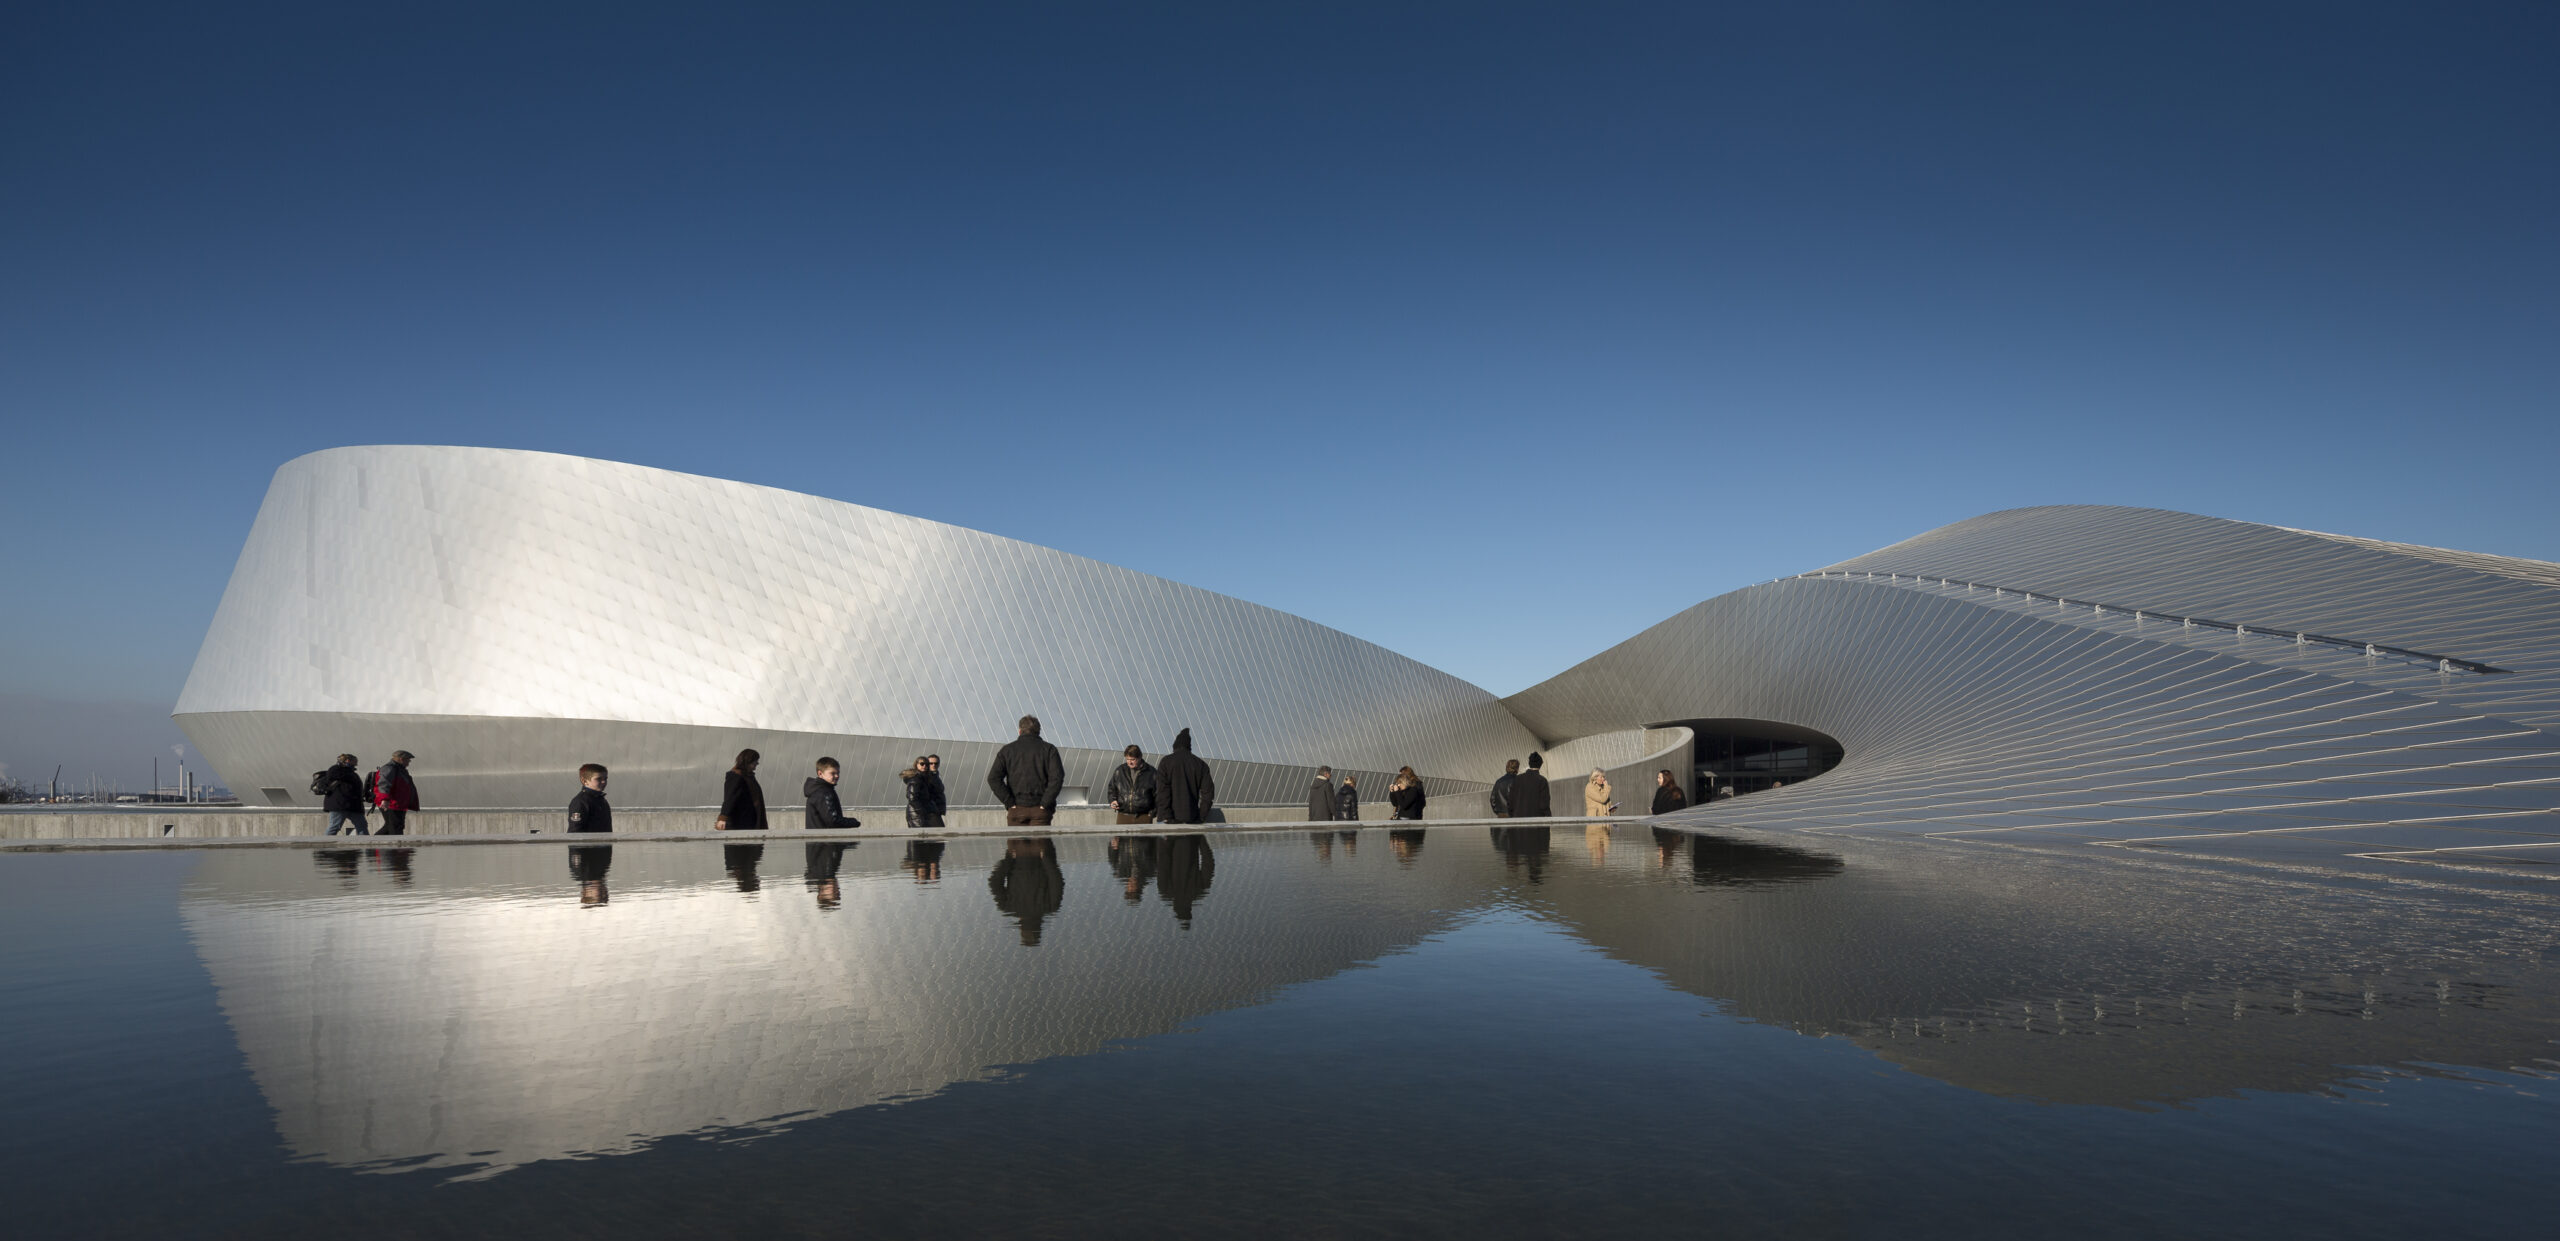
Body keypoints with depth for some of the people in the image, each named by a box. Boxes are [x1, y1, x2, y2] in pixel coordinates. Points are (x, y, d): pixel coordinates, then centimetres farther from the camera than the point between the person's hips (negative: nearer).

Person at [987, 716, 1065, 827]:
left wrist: (1009, 803, -3)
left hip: (1016, 809, 1)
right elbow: (1057, 777, -10)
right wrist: (1045, 804, -7)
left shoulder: (1007, 750, 8)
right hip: (1040, 811, -1)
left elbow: (994, 778, -4)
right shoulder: (1048, 749, 4)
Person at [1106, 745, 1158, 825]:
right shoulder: (1119, 771, 9)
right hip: (1123, 817, 2)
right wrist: (1112, 800, 1)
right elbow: (1112, 788, 21)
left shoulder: (1151, 772, 0)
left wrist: (1153, 812, -2)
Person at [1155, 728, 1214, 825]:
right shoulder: (1200, 764, 8)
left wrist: (1165, 816, -9)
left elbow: (1162, 791, -8)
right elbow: (1208, 790, 3)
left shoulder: (1166, 762, 0)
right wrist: (1202, 816, 6)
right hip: (1192, 819, 3)